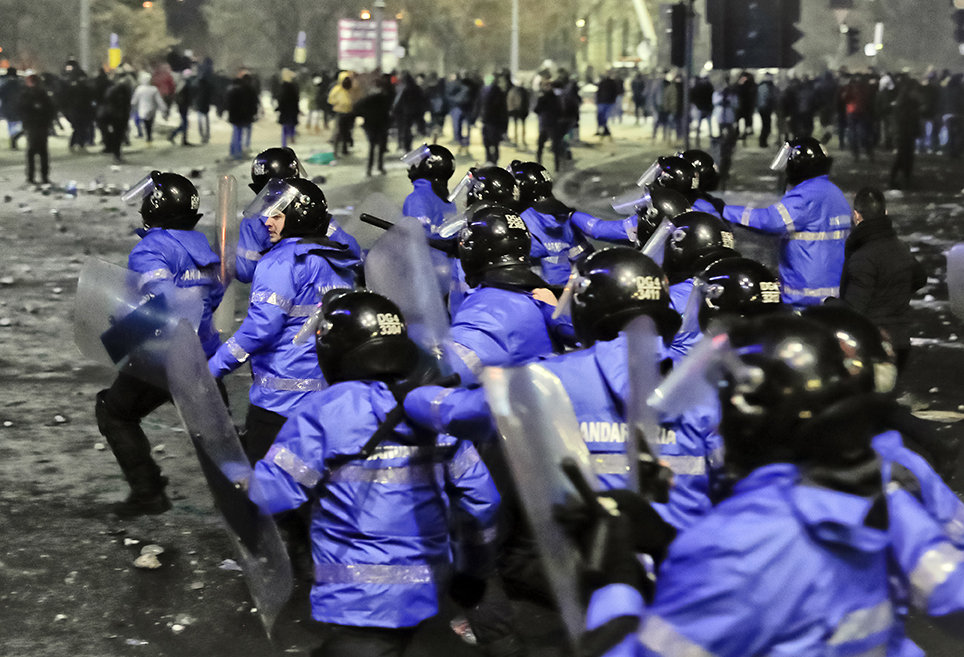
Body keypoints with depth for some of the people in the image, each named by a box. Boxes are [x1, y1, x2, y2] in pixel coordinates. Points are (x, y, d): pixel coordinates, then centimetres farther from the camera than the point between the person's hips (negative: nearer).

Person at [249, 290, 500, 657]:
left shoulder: (326, 412, -15)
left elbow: (269, 493, -14)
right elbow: (480, 497, 5)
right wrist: (473, 568, 19)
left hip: (361, 600, -6)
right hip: (424, 589, 6)